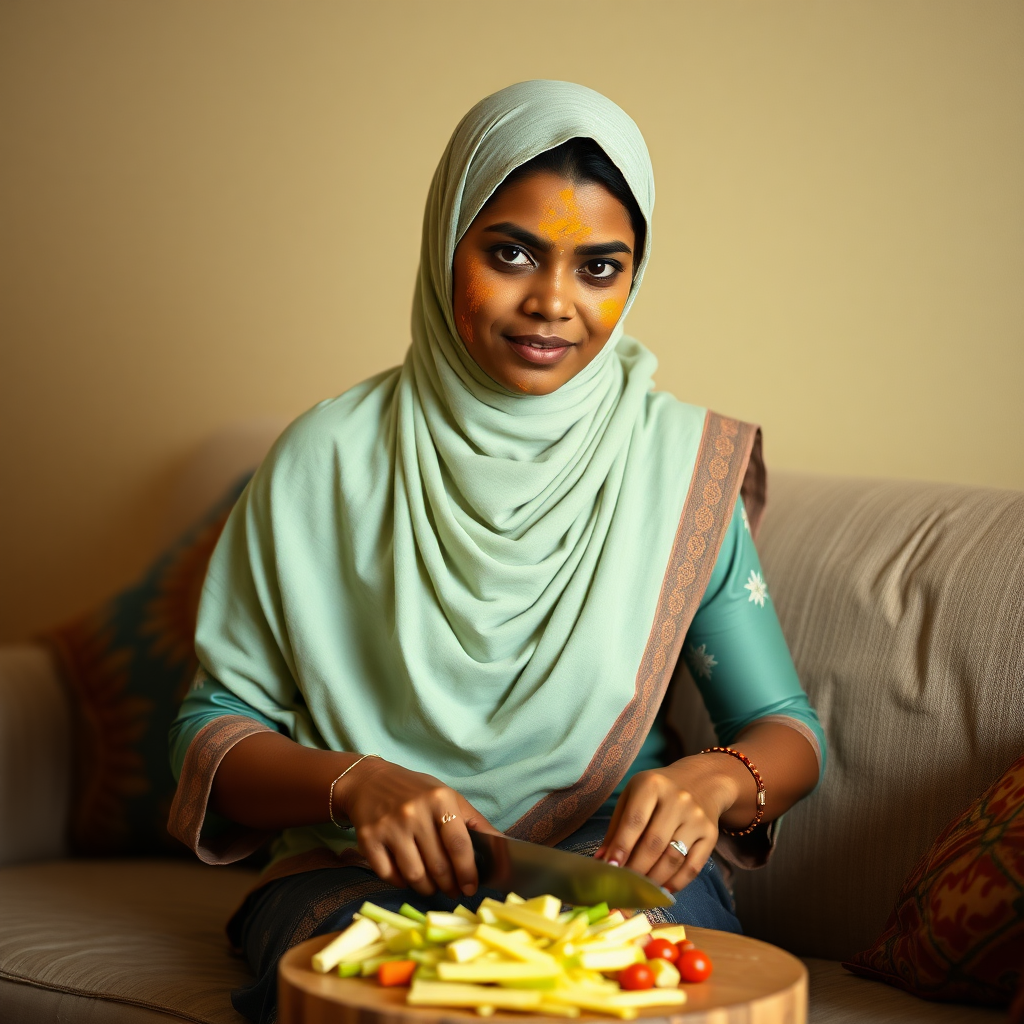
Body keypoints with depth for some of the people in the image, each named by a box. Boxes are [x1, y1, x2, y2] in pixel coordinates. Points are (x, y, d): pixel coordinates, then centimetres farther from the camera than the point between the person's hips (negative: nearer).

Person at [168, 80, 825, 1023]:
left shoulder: (681, 461, 1)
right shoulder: (328, 460, -1)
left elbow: (787, 730, 3)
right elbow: (212, 730, 1)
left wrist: (715, 780, -22)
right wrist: (355, 784, -20)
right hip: (363, 877, -1)